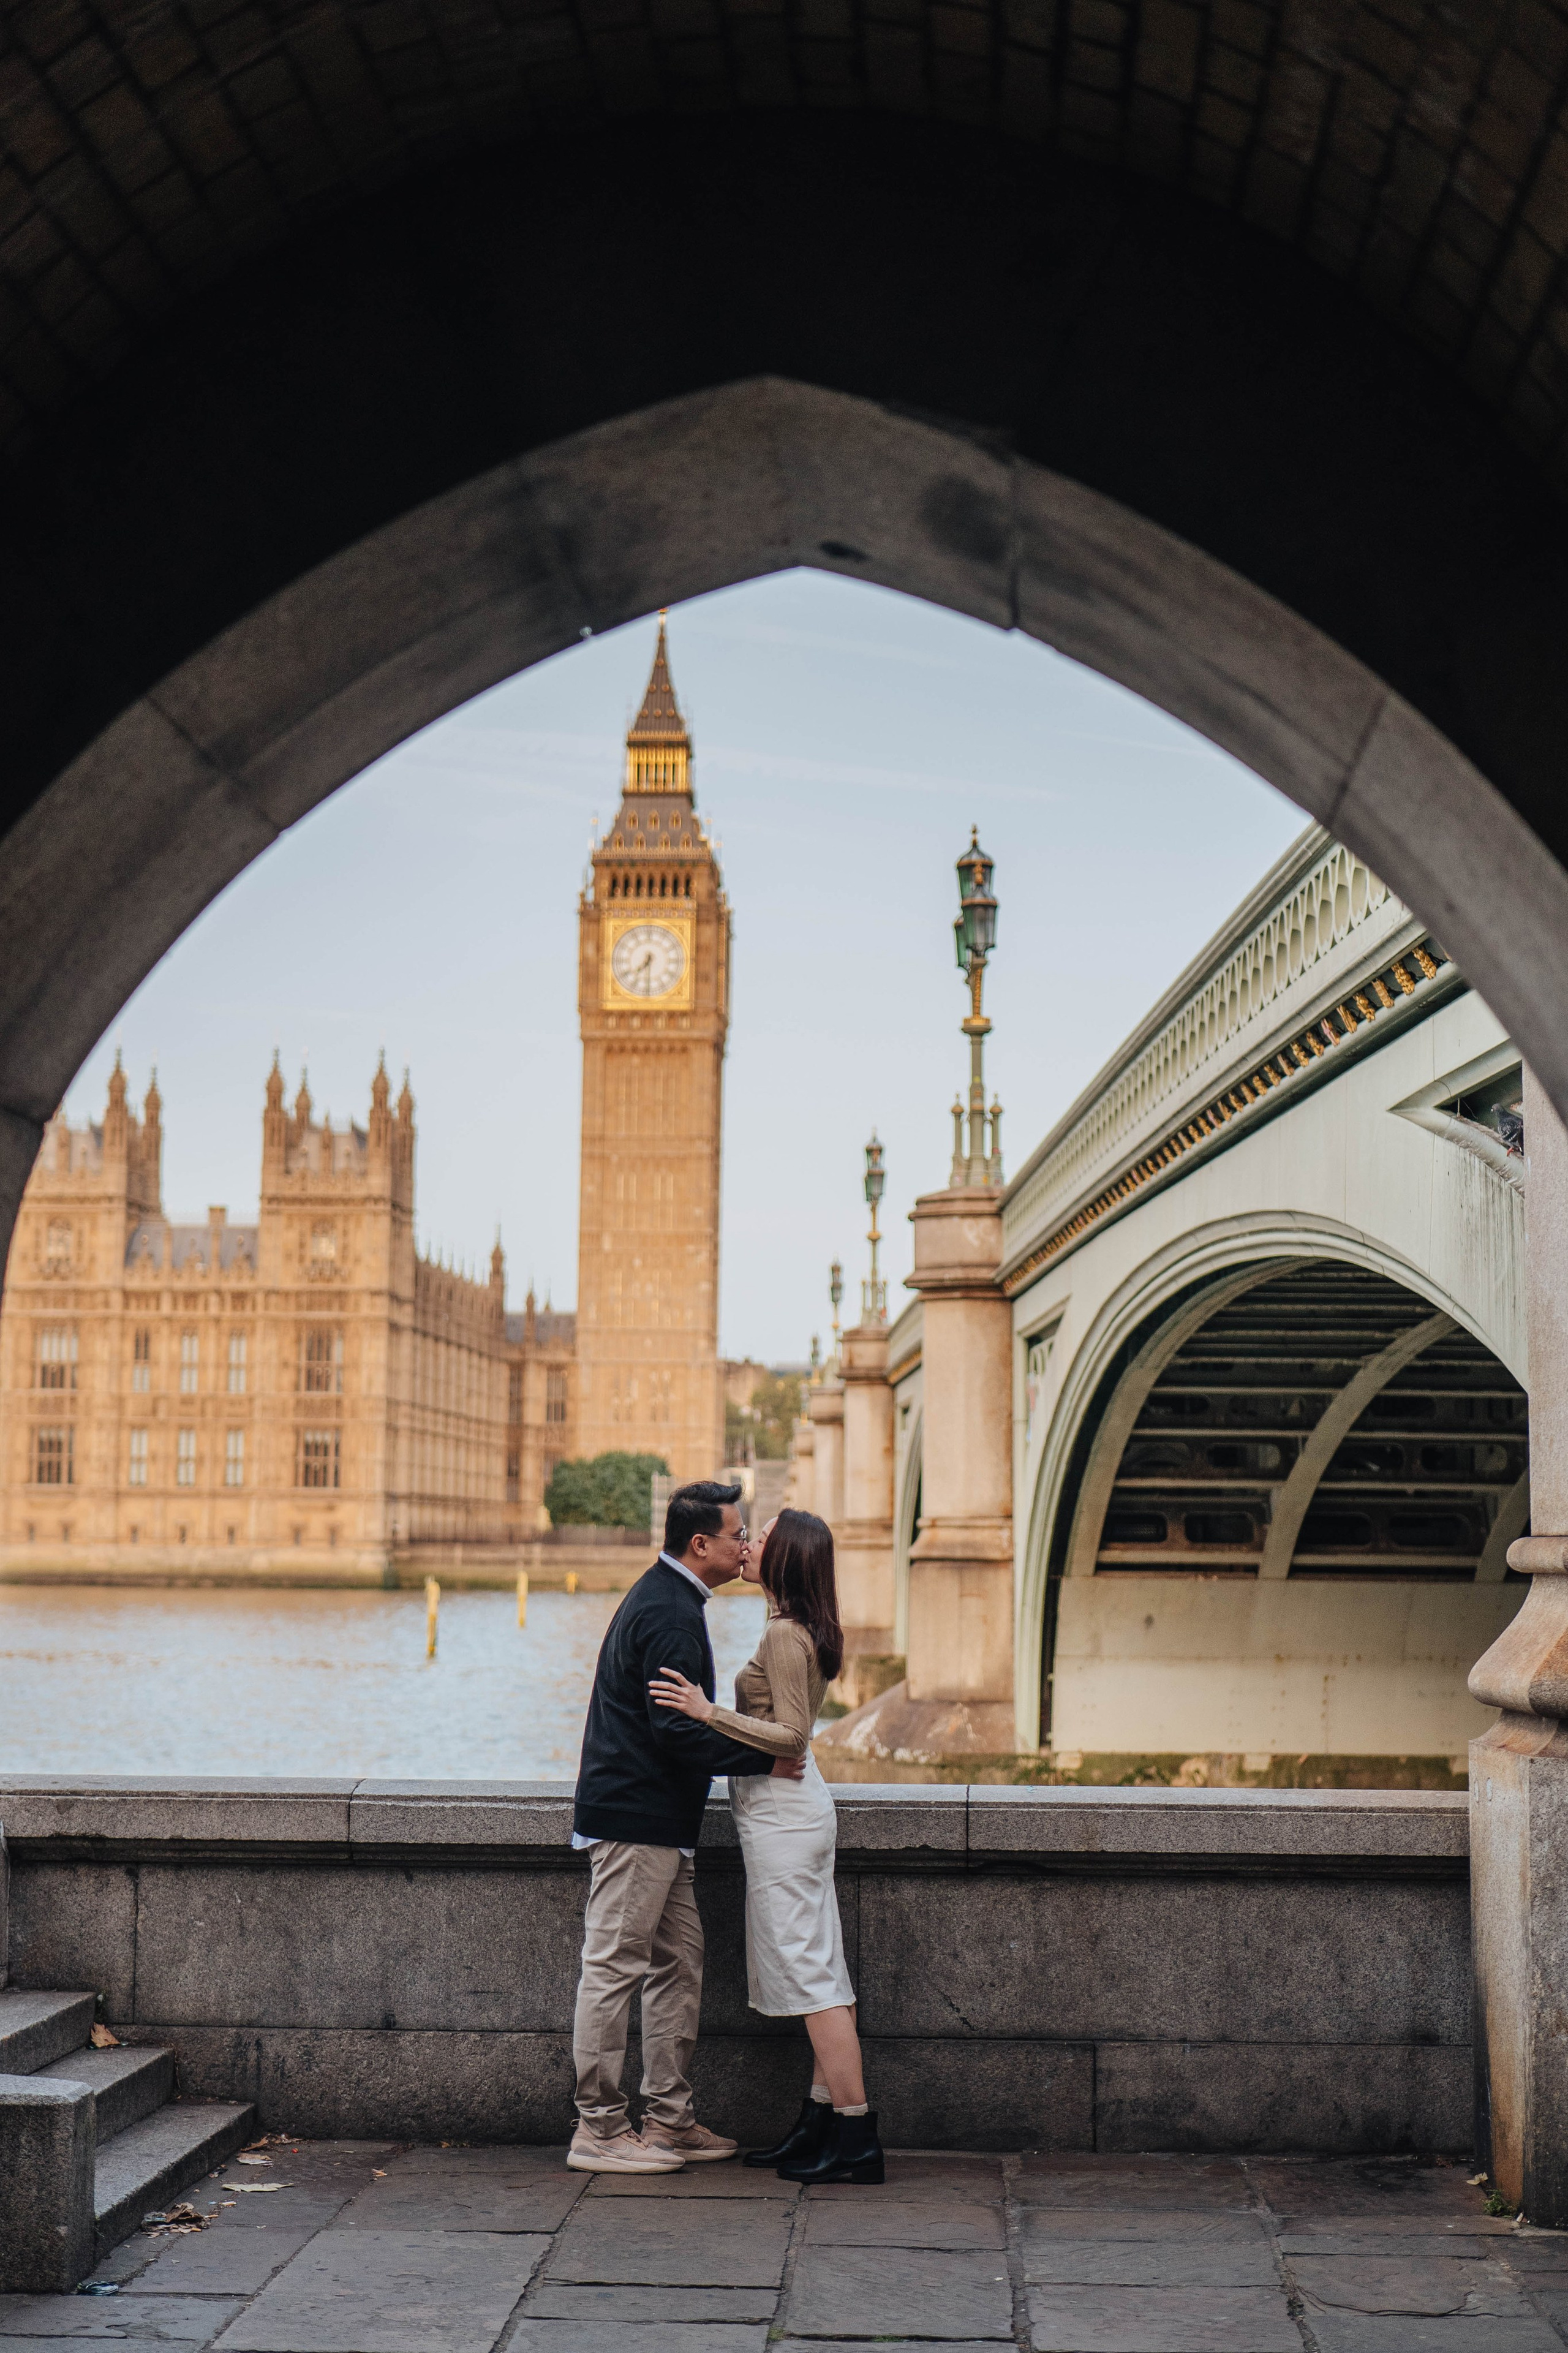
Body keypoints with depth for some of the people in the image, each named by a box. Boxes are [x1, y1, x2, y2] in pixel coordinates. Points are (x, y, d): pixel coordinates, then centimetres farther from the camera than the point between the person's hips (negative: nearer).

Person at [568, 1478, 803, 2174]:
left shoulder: (663, 1597, 17)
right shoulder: (669, 1613, -17)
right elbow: (675, 1727, -22)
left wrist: (758, 1753, 19)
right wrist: (763, 1761, -18)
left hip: (658, 1821, 11)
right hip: (636, 1818, -11)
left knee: (679, 1962, 13)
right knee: (614, 1966, -5)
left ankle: (669, 2121, 18)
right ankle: (598, 2130, 0)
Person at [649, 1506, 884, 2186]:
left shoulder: (785, 1634, -16)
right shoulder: (801, 1630, 13)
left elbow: (792, 1735, -20)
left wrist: (709, 1713, -23)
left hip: (782, 1811, -10)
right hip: (795, 1806, 10)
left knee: (809, 1973, -7)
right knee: (819, 1973, 10)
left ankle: (856, 2137, -6)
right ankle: (822, 2122, 15)